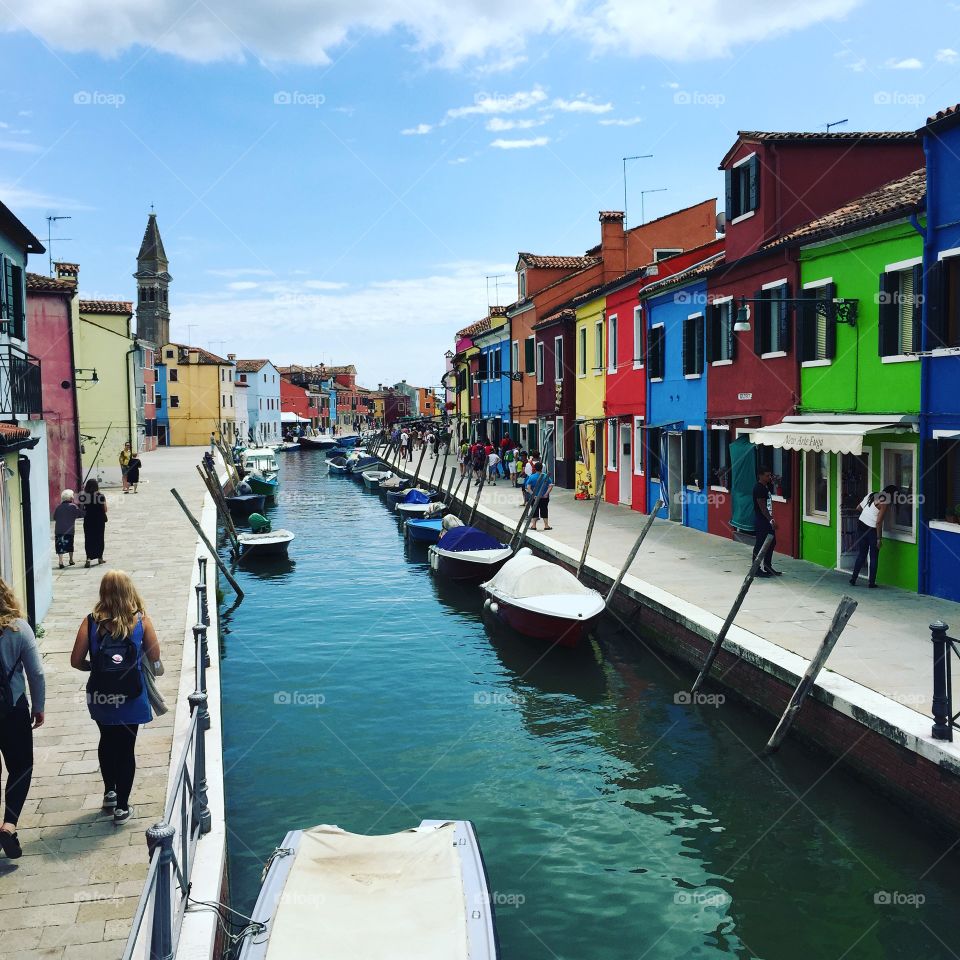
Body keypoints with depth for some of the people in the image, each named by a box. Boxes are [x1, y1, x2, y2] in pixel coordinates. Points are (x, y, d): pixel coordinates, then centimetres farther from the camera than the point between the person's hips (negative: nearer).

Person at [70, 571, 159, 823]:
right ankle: (121, 806, 17)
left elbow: (76, 661, -8)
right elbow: (154, 659, -4)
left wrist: (95, 666, 11)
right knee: (126, 749, 11)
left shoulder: (91, 622, -7)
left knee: (107, 742, 26)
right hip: (130, 698, -2)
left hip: (100, 696, 2)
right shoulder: (141, 621, -9)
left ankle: (109, 792, 41)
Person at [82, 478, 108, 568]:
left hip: (88, 520, 0)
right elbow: (105, 509, -7)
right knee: (99, 538, 13)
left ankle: (88, 558, -10)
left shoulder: (84, 496, -8)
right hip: (99, 520, 0)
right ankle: (100, 557, 23)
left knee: (88, 539, 4)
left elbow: (82, 509, -2)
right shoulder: (101, 496, -10)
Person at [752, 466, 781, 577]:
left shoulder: (766, 486, 11)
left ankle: (768, 567, 23)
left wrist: (772, 483, 11)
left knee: (771, 543, 14)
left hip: (767, 520, 10)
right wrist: (771, 520, -23)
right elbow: (762, 506, -20)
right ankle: (756, 569, 4)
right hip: (761, 520, -10)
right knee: (759, 545, -3)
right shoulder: (758, 488, -17)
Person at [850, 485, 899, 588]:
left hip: (861, 525, 6)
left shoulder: (871, 495, 6)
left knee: (861, 555, 14)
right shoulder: (885, 503, -14)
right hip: (872, 529, -6)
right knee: (874, 557, 8)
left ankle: (853, 579, 13)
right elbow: (879, 522, -18)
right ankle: (871, 582, 11)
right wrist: (879, 538, -13)